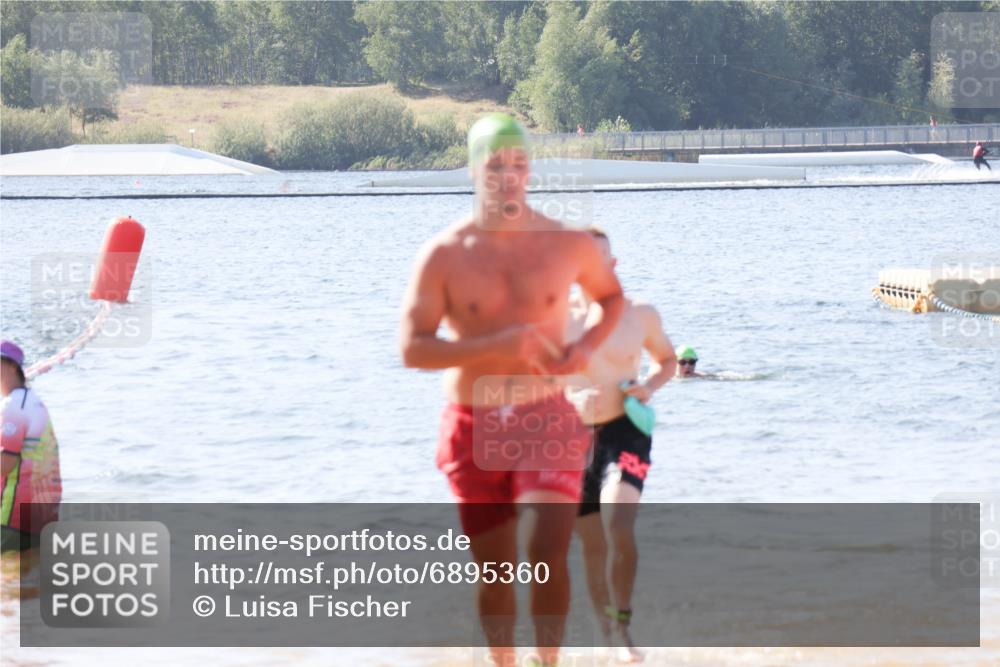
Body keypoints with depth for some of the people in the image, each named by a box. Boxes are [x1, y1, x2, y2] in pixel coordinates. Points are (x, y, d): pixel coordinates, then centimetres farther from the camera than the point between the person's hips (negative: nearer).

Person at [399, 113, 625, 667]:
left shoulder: (569, 244, 0)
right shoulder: (444, 256, -5)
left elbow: (612, 296, 19)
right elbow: (412, 348, -10)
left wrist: (587, 345, -2)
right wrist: (496, 346, -21)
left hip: (546, 422, 0)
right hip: (473, 429, 1)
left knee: (547, 553, -20)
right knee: (495, 569, 10)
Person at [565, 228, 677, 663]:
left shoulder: (639, 314, 2)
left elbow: (667, 359, 18)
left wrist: (650, 386, -3)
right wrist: (571, 399, -19)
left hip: (625, 432, -2)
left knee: (619, 525, -24)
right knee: (594, 545, 9)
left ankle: (623, 630, -16)